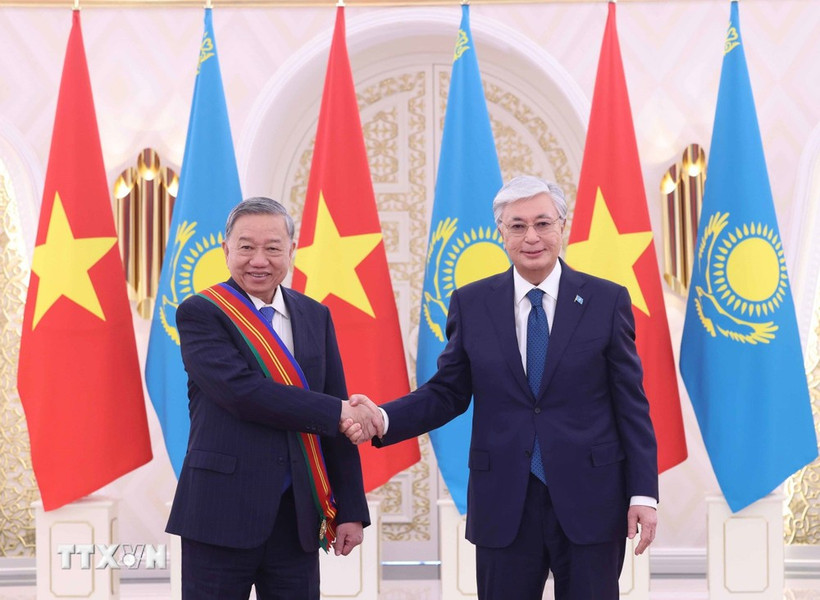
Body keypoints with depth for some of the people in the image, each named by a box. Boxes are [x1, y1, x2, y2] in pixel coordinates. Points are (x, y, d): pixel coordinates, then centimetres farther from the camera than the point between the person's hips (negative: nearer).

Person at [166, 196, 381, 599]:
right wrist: (337, 413, -15)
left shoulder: (314, 317, 11)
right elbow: (244, 392, -18)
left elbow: (341, 425, 11)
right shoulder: (200, 313, -4)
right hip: (222, 512, -4)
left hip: (298, 517, 4)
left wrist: (351, 510, 6)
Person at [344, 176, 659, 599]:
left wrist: (643, 493, -4)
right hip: (503, 504, 1)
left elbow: (631, 404, 1)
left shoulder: (607, 301, 1)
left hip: (589, 500, -1)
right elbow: (447, 393, 6)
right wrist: (383, 419, -12)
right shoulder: (471, 304, 4)